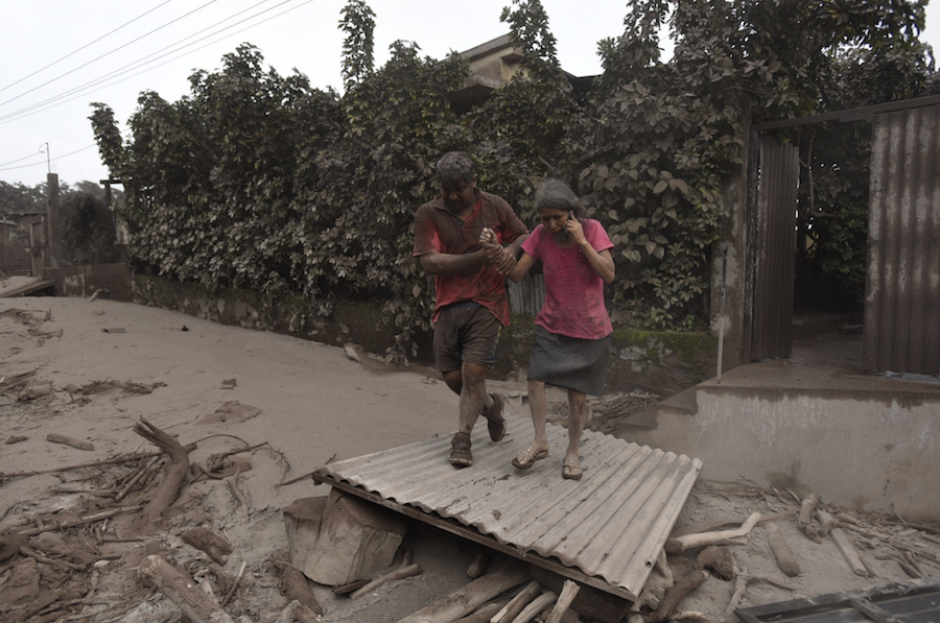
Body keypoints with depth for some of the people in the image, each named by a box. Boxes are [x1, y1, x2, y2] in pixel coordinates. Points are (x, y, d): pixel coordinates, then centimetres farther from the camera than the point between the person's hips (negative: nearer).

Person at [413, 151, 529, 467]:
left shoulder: (495, 207, 4)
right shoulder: (428, 214, -1)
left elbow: (524, 236, 15)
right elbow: (429, 262, -11)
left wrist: (511, 250, -9)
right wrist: (477, 257, -19)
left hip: (487, 302, -1)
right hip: (449, 305, 2)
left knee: (473, 372, -10)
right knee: (452, 377, 6)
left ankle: (462, 439, 8)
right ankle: (490, 404, 36)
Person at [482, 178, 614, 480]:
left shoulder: (592, 229, -9)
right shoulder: (541, 235, -3)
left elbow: (608, 275, -16)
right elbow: (516, 273, -5)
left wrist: (581, 241, -23)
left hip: (590, 330, -1)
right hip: (552, 325, 2)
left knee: (577, 394, 4)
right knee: (535, 378, -15)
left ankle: (572, 452, 25)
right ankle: (540, 440, 8)